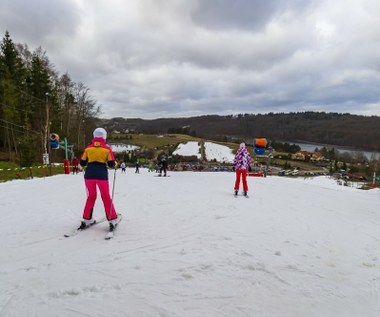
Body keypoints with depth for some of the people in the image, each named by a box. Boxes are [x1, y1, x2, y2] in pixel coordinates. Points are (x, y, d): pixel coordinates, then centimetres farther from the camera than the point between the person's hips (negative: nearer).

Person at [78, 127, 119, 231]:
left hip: (89, 175, 2)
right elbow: (111, 164, -5)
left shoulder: (88, 148, 4)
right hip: (102, 175, -2)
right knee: (106, 197, 9)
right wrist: (115, 164, 16)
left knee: (91, 197, 18)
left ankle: (87, 220, 20)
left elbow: (82, 163, 7)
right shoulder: (107, 148, -1)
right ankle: (112, 220, 11)